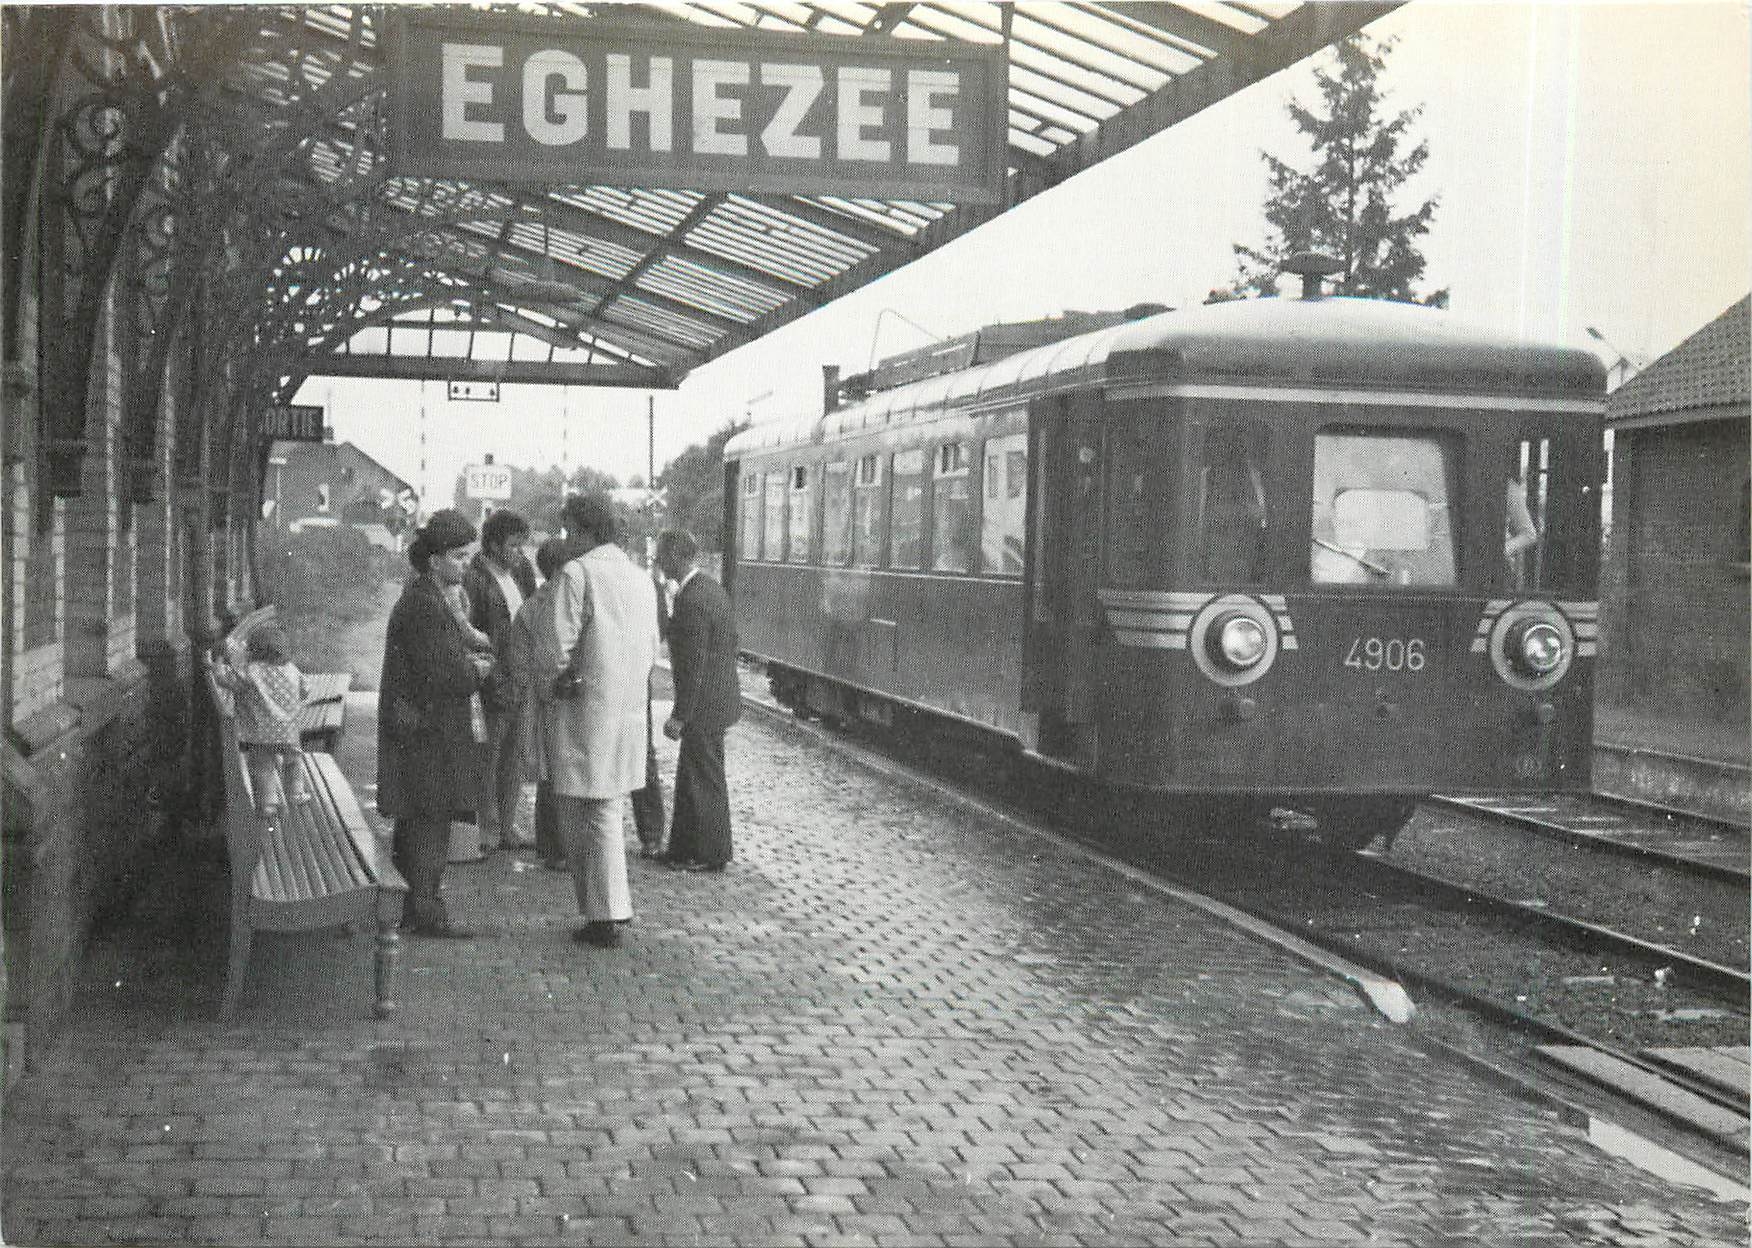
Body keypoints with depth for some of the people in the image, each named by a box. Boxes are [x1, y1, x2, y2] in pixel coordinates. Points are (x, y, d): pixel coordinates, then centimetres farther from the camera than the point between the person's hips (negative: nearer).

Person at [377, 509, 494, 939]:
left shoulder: (427, 597, 15)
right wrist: (475, 670, -5)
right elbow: (442, 675, -23)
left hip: (419, 728, 11)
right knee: (430, 821, -6)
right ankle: (425, 910, 0)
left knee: (415, 821, 17)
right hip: (426, 730, -11)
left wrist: (466, 661, 9)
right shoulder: (425, 605, -19)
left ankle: (409, 904, 26)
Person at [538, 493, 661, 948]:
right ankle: (610, 910, 20)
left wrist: (560, 677, 2)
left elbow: (555, 646, -16)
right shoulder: (642, 580, 10)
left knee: (580, 819, 3)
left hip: (584, 708, -7)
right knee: (607, 812, 17)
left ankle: (605, 918, 3)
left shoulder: (576, 574, -13)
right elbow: (652, 653, 14)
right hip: (630, 708, 7)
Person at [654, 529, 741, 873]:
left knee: (703, 780, 2)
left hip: (705, 704, -10)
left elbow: (694, 665, -24)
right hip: (721, 696, 10)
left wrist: (679, 715, -20)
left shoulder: (692, 601, -23)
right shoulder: (712, 588, 9)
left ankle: (709, 856, 13)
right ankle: (684, 848, 26)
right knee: (692, 778, 17)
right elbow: (729, 644, 16)